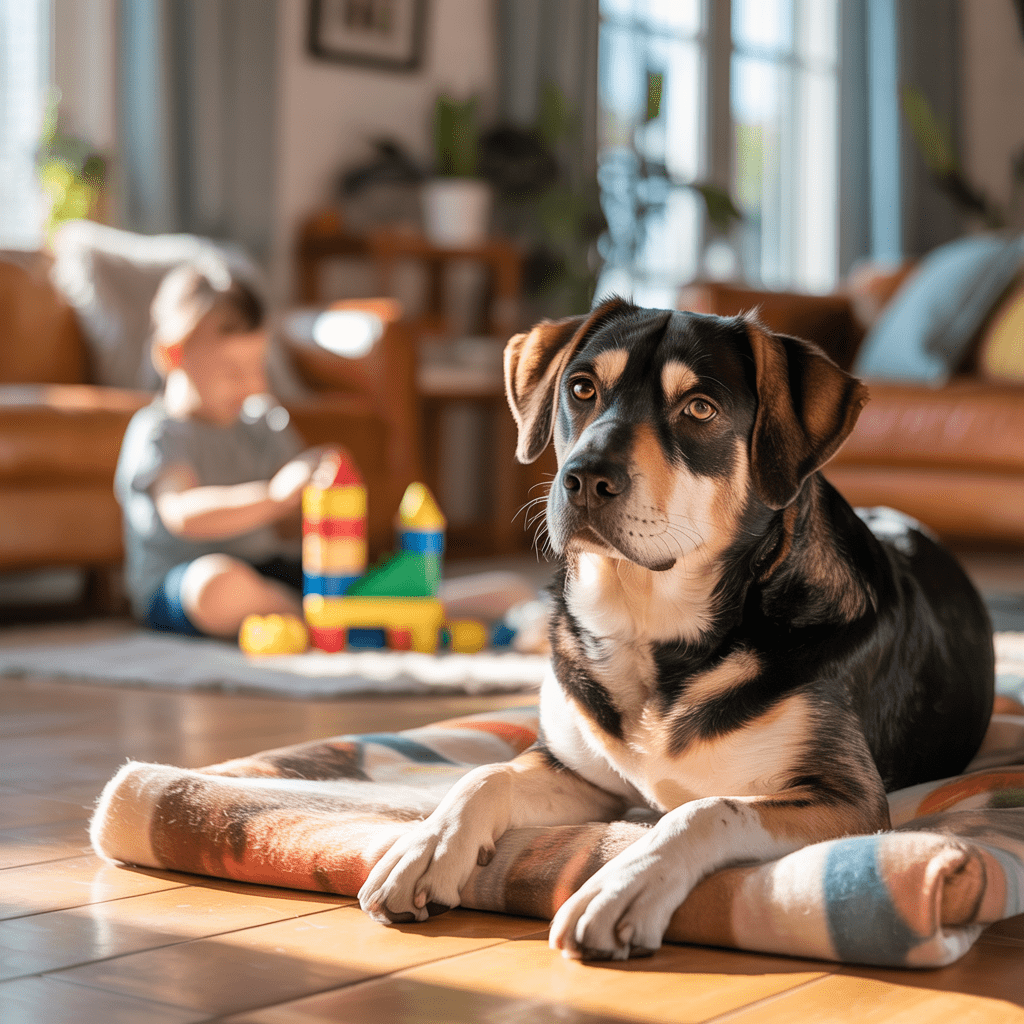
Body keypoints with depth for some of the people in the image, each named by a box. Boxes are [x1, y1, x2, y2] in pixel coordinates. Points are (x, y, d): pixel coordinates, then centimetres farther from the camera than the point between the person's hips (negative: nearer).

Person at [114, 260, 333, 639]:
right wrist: (274, 495, -41)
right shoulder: (156, 433, -8)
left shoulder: (260, 426, 14)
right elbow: (183, 514, -29)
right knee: (217, 582, -39)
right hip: (173, 589, -7)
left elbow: (287, 528, 15)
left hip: (267, 569, 7)